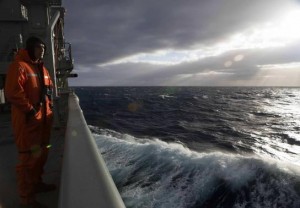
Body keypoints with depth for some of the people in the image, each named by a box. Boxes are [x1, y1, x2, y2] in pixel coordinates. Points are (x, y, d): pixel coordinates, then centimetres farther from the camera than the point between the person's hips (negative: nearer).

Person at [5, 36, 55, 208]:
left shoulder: (43, 68, 18)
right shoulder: (19, 65, -10)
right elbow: (12, 92, -19)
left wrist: (49, 105, 12)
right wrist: (30, 110, -18)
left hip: (44, 118, 9)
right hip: (28, 119, -9)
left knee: (42, 153, 19)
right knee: (29, 157, -2)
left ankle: (37, 183, 38)